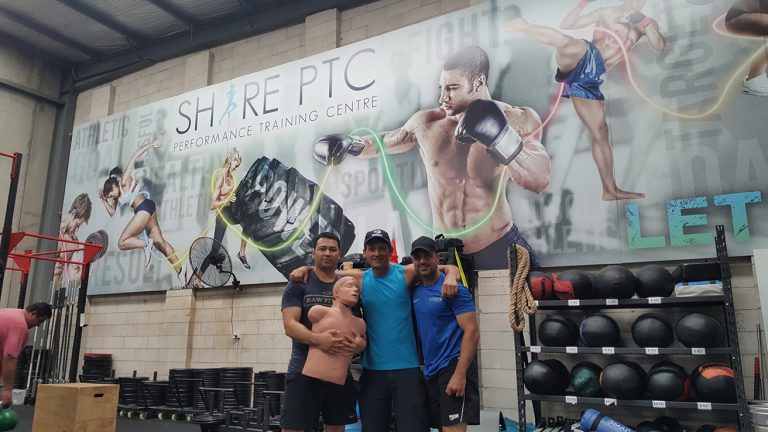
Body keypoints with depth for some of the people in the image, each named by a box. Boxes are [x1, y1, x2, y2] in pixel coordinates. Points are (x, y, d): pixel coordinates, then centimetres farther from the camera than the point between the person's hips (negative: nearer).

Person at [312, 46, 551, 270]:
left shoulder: (517, 120, -6)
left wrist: (500, 138, -30)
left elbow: (539, 180, -18)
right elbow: (383, 142, 15)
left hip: (499, 246, -1)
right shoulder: (426, 123, -3)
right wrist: (350, 144, -3)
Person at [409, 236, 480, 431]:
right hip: (430, 371, 7)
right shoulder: (415, 291, 10)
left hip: (452, 366, -7)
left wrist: (460, 374, -23)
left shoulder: (454, 289, -11)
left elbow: (472, 332, -17)